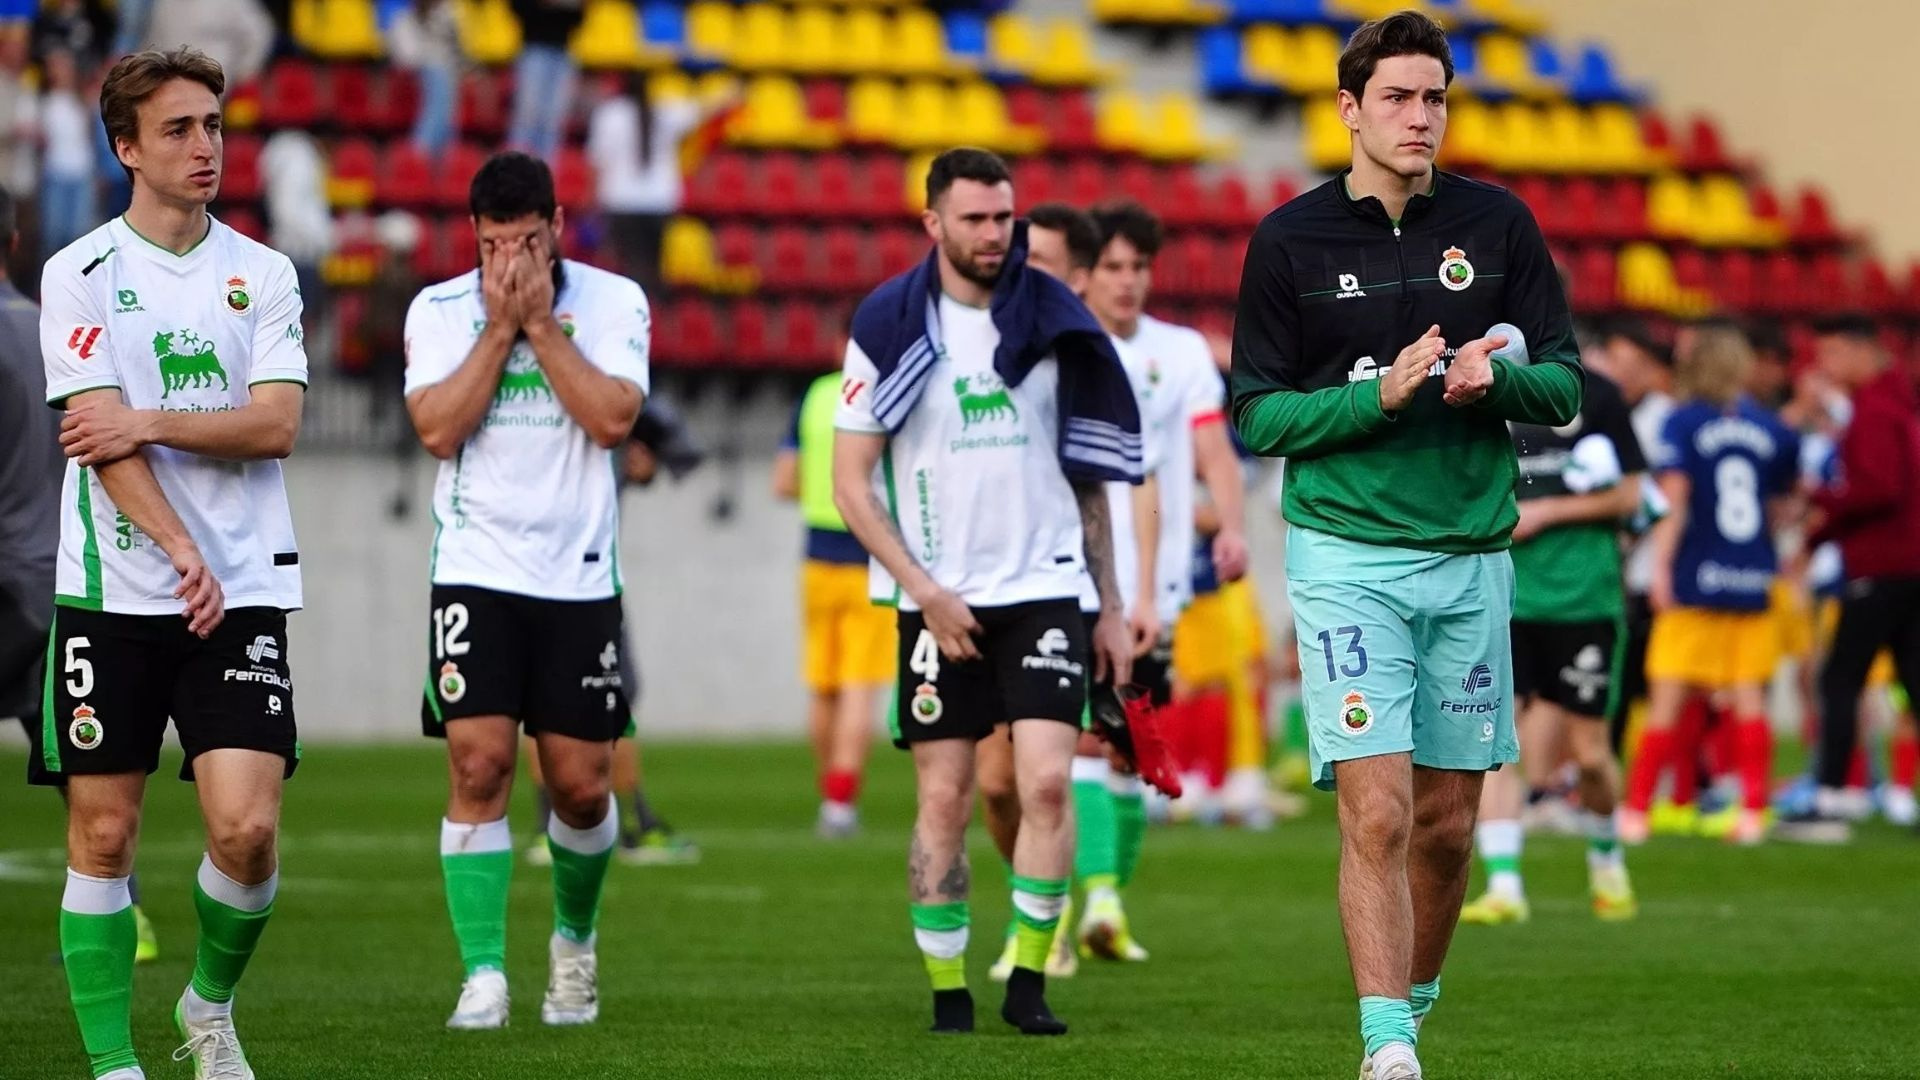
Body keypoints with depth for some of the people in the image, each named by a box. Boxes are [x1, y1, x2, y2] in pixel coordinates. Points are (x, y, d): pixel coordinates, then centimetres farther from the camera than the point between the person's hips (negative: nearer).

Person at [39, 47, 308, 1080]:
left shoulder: (263, 274, 8)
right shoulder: (79, 274, 0)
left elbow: (275, 423, -3)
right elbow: (103, 439, -9)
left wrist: (153, 421, -15)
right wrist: (183, 552, -18)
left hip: (241, 591, 2)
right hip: (112, 594, -2)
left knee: (247, 829, -9)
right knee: (101, 835, -1)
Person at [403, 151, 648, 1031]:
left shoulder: (613, 302, 0)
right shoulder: (438, 309, 1)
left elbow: (612, 419, -14)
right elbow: (438, 430, -12)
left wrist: (539, 323, -14)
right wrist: (498, 326, -14)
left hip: (579, 577, 1)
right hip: (477, 570, -1)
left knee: (581, 786, 4)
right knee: (479, 768, -14)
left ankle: (574, 937, 31)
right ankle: (483, 975, -11)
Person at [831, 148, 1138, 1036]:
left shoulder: (1051, 319, 5)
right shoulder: (890, 326, -2)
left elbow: (1089, 472, 12)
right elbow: (851, 481, -2)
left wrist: (1111, 608, 11)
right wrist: (924, 590, -10)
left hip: (1044, 591, 1)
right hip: (939, 603, -1)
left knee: (1047, 782, -10)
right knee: (943, 798, 0)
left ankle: (1028, 980, -1)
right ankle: (947, 991, 9)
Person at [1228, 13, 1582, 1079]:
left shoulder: (1498, 224, 5)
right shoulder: (1289, 239, -1)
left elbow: (1564, 387, 8)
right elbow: (1259, 417, -1)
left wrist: (1496, 374, -14)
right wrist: (1380, 395, -16)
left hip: (1472, 559, 3)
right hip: (1347, 558, -3)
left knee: (1449, 821, 8)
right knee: (1376, 810, -14)